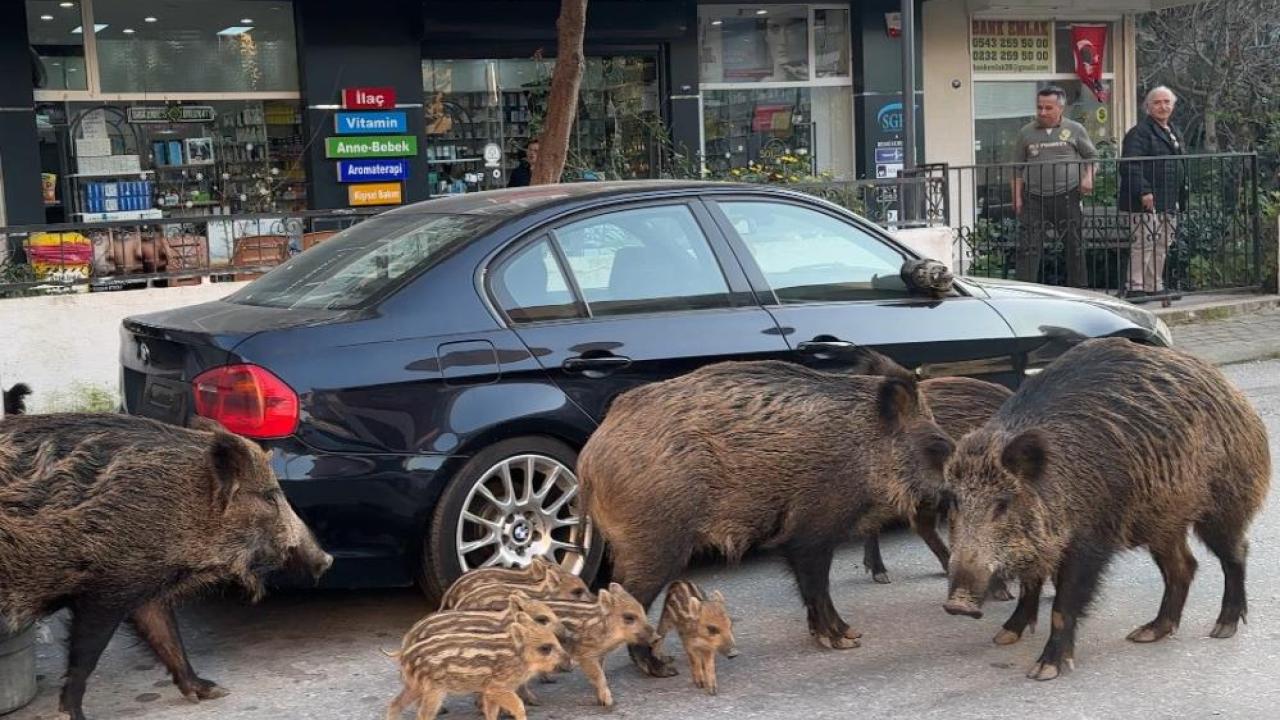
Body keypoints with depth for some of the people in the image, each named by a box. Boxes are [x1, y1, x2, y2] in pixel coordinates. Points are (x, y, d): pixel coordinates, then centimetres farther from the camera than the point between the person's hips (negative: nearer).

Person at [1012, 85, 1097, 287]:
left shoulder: (1075, 130, 6)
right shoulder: (1026, 132, 9)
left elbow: (1092, 156, 13)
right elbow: (1018, 169, 11)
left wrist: (1088, 177, -6)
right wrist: (1017, 197, 4)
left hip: (1067, 197, 0)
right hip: (1034, 198, 0)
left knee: (1074, 245, 7)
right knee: (1028, 247, -7)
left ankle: (1078, 289, 19)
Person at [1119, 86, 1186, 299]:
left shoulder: (1175, 133, 20)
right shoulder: (1140, 132, -9)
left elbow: (1180, 167, 28)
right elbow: (1130, 165, -18)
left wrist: (1180, 197, 20)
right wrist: (1143, 191, -25)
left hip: (1169, 201, 9)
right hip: (1147, 201, -9)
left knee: (1162, 245, 11)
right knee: (1144, 243, -10)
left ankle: (1154, 287, 19)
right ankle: (1135, 287, -6)